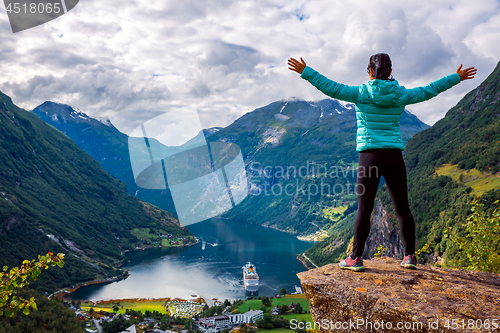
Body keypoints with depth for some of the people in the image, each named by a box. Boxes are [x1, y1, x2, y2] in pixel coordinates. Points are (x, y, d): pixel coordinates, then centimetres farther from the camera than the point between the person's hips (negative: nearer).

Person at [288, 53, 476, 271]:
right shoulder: (401, 95, 6)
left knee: (364, 209, 1)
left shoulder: (362, 94, -3)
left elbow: (331, 88, -7)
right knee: (402, 208, 11)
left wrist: (306, 72, -3)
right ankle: (410, 256, 18)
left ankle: (356, 258, 5)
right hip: (394, 156, 3)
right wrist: (457, 77, 32)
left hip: (370, 156, -3)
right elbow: (429, 90, 18)